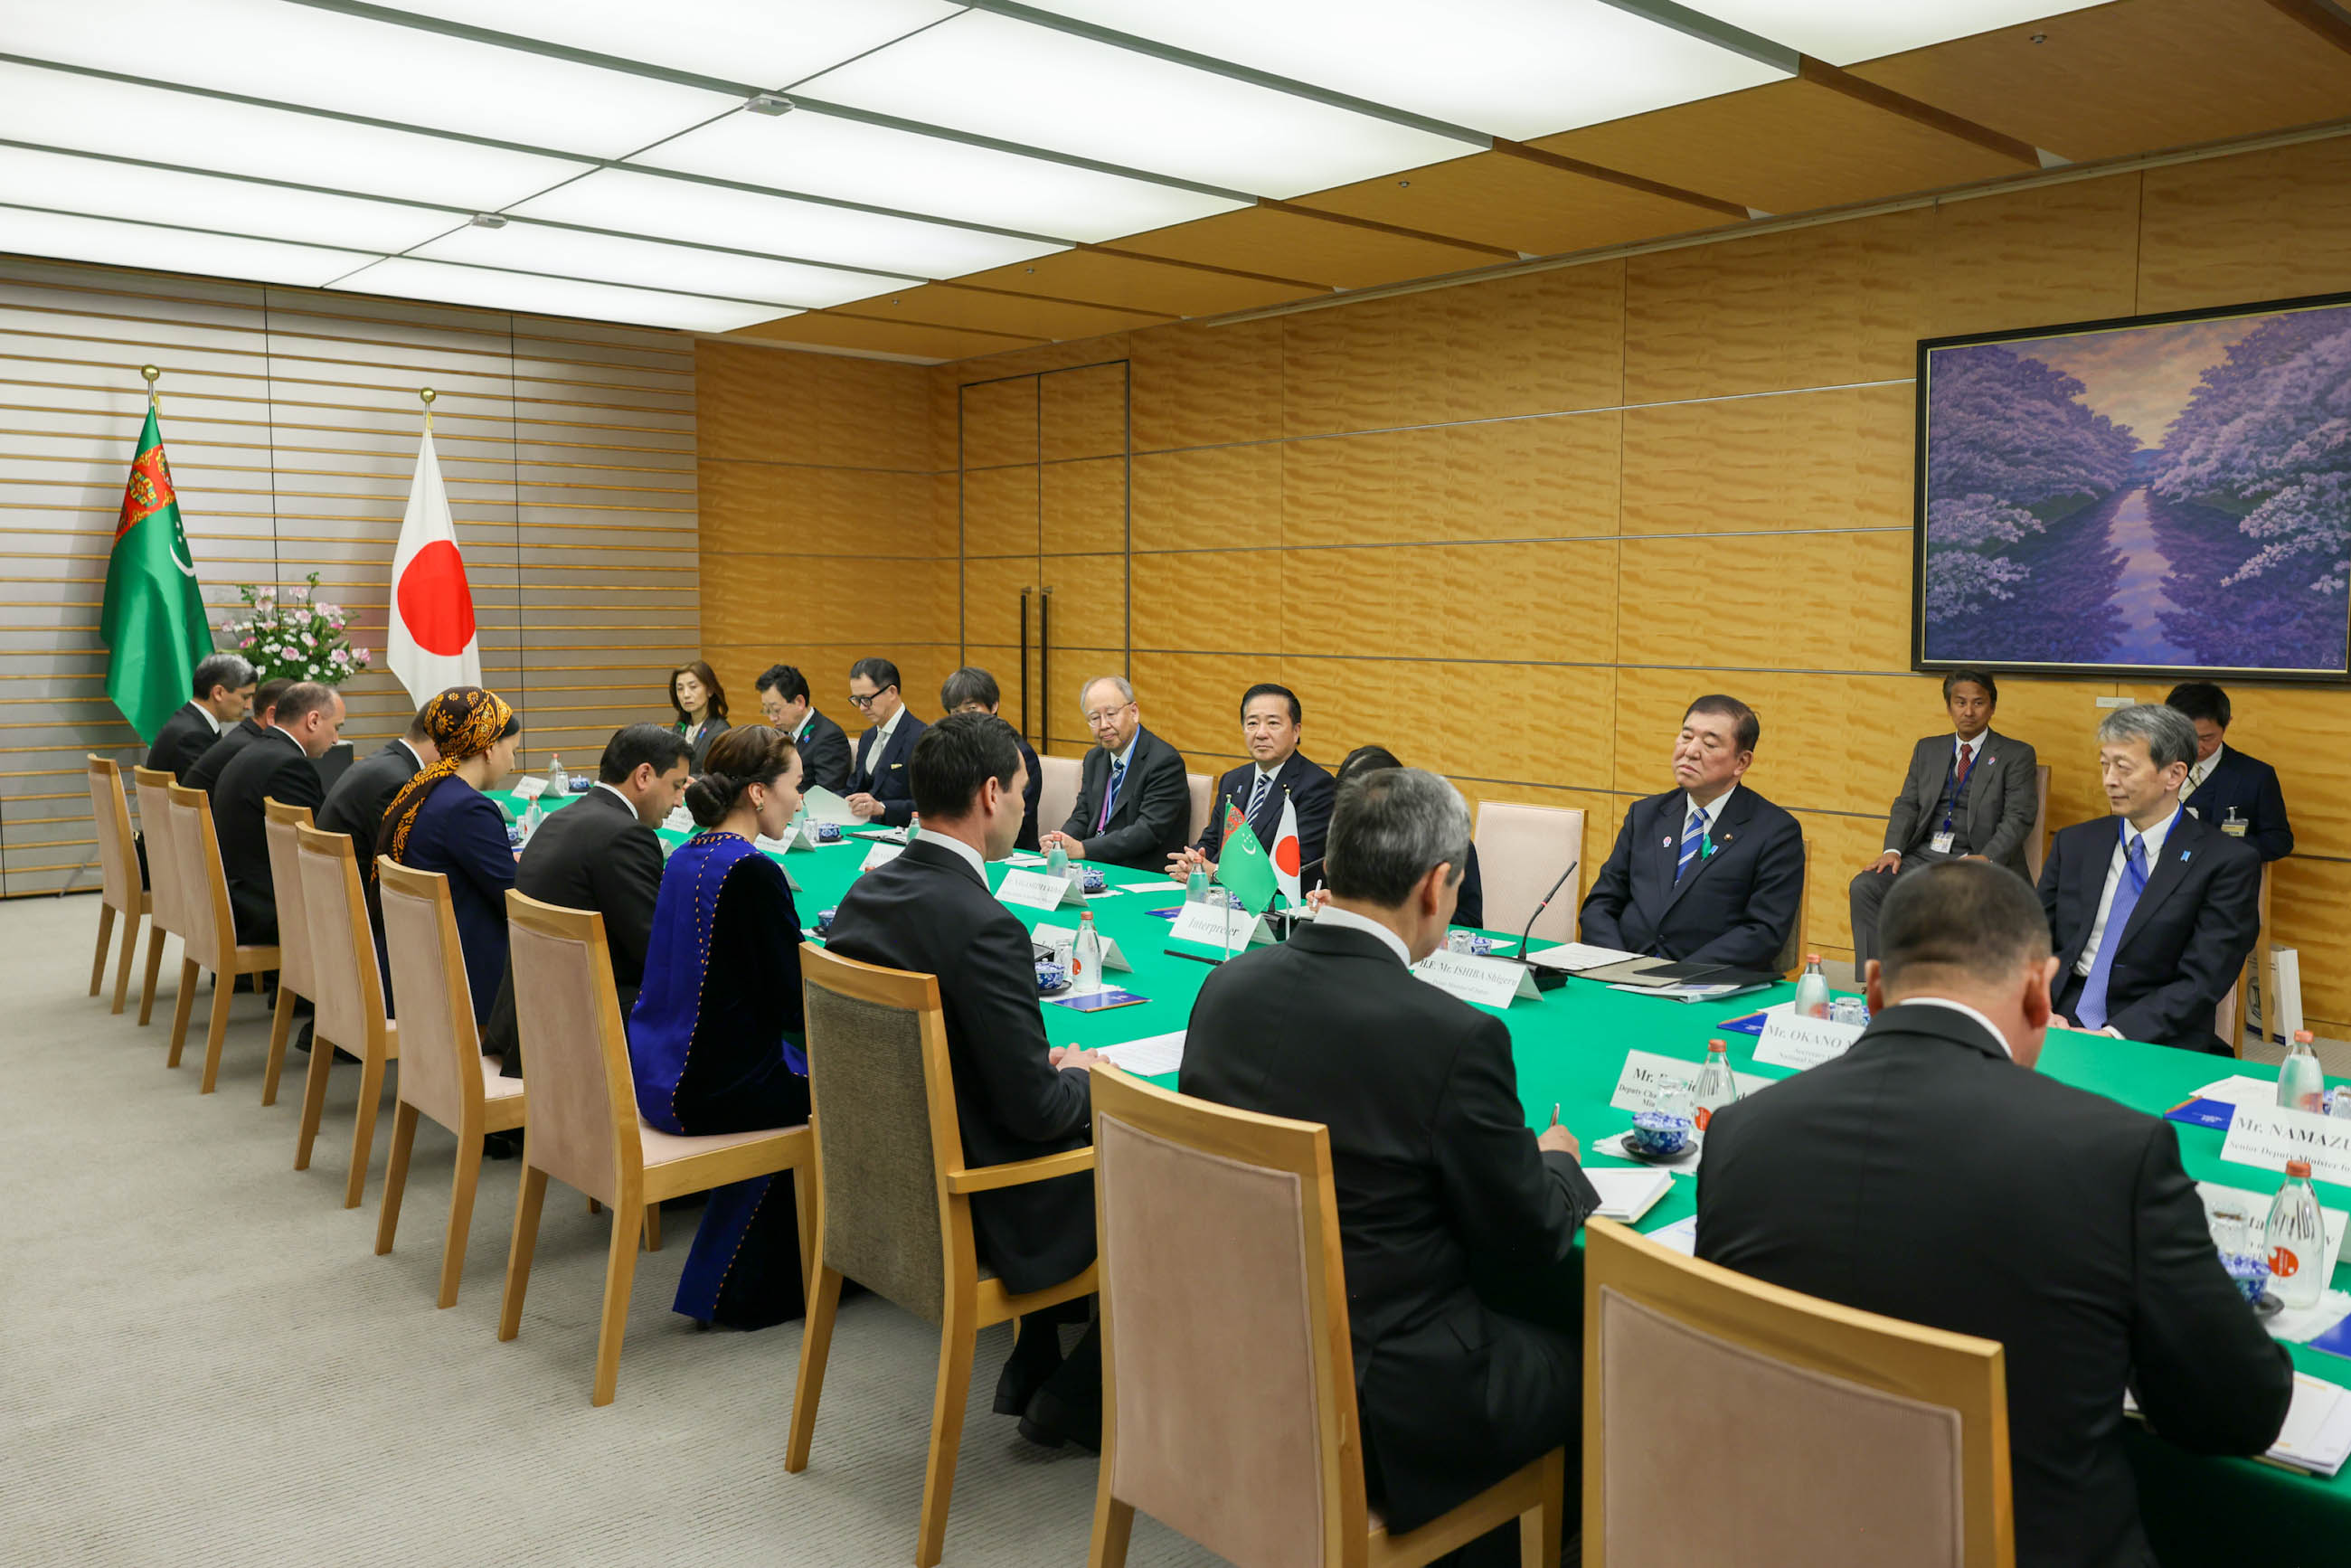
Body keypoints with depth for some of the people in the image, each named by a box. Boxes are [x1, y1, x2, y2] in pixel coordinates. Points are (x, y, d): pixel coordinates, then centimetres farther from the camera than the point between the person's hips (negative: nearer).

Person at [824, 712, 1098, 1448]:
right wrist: (1081, 1078, -2)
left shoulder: (863, 894, -1)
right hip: (976, 1210, -9)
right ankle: (1073, 1400, 18)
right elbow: (1035, 1109, -24)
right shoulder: (983, 926, -28)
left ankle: (1033, 1370, 32)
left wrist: (1046, 1070, 8)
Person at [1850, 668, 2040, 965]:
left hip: (1978, 862, -4)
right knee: (1863, 888, -19)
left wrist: (1986, 859, -21)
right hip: (1922, 856, 4)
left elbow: (2018, 818, -5)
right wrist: (1893, 850, -6)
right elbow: (1907, 805, 13)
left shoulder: (2016, 756, 5)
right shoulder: (1927, 749, 19)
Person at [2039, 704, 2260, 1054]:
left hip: (2154, 1041, -3)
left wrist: (2114, 1035, -20)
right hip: (2060, 1021, 4)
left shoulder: (2228, 862, -1)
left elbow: (2202, 982, -9)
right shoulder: (2073, 844, 12)